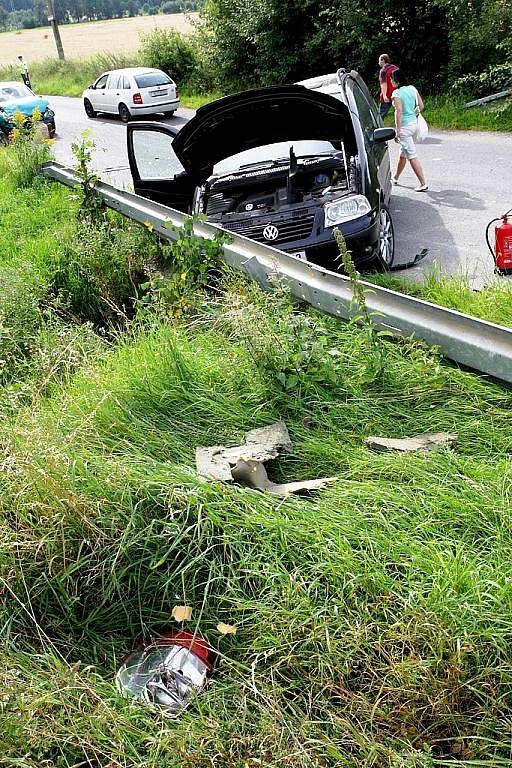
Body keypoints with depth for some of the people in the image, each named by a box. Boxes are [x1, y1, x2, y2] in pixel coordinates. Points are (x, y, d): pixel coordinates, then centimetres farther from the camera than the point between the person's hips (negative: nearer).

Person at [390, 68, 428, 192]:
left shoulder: (396, 93, -15)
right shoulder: (412, 88, 6)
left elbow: (399, 112, -21)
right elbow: (421, 106, 9)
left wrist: (397, 131, -20)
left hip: (405, 126, -8)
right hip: (414, 123, 8)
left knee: (412, 156, -6)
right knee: (403, 153, 22)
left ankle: (423, 184, -7)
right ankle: (395, 177, 39)